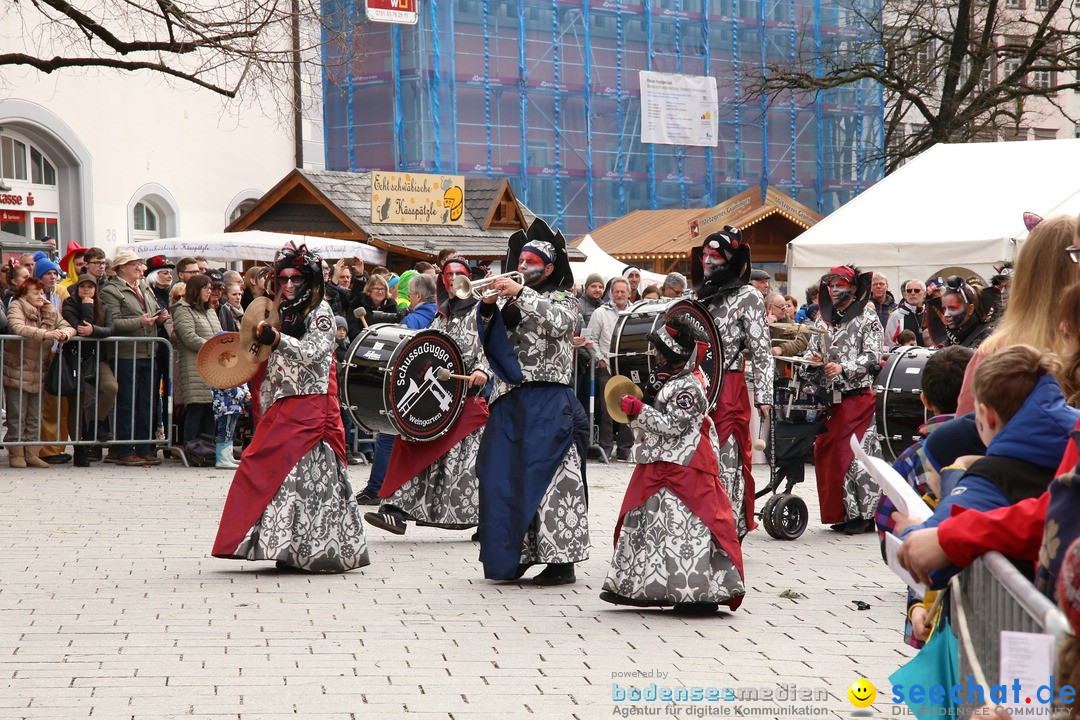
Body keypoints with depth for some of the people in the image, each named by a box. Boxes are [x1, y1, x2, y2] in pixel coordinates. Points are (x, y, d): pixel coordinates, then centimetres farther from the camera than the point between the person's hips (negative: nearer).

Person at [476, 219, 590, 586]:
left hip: (548, 400, -5)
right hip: (509, 400, 5)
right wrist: (488, 306, -9)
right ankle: (514, 555, 12)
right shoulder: (507, 300, 17)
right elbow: (489, 341, 7)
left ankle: (561, 560, -9)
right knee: (502, 474, 3)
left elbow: (558, 322, -16)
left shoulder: (563, 298, 6)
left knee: (547, 474, -10)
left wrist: (521, 293, -20)